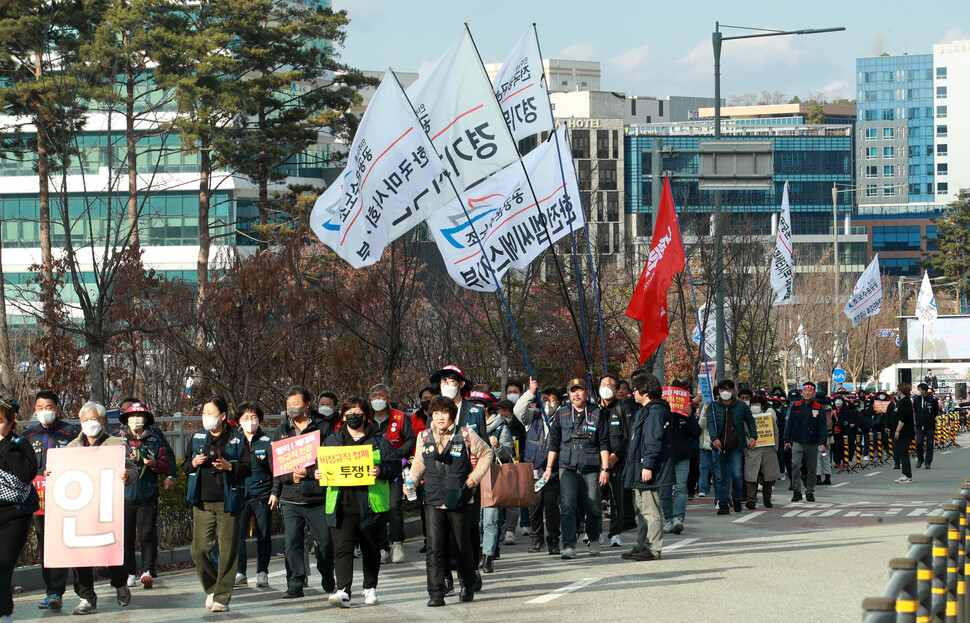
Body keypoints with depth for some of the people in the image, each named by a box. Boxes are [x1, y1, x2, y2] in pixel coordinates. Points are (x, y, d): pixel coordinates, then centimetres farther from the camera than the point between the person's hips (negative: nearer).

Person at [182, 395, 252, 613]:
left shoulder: (237, 440, 1)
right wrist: (194, 463, -3)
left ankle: (222, 597, 6)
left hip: (228, 502, -3)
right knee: (200, 549, -3)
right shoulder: (197, 439, 12)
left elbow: (247, 469, 0)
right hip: (202, 503, 3)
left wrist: (229, 467, -17)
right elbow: (184, 467, 18)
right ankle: (211, 588, 20)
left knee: (227, 551, -2)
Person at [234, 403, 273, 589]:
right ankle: (240, 573, 0)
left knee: (264, 535, 3)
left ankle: (262, 573, 13)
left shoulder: (267, 440, 4)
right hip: (239, 494, 1)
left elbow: (275, 468, 4)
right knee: (237, 534, -7)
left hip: (262, 494, -1)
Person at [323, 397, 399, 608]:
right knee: (342, 548, -13)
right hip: (341, 505, 1)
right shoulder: (332, 441, 14)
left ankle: (370, 588, 27)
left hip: (371, 505, -1)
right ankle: (343, 592, -21)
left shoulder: (379, 442, 6)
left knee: (371, 549, 11)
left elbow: (395, 466, 1)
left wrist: (381, 471, -18)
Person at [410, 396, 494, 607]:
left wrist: (476, 476, 1)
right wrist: (411, 481, 1)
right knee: (435, 546, -10)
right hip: (434, 502, 1)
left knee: (463, 546, 11)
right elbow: (419, 464, 18)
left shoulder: (466, 436, -2)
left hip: (460, 501, -1)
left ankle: (468, 587, 30)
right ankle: (436, 593, -10)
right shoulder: (424, 438, 6)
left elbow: (486, 453, 11)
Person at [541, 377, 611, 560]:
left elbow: (604, 444, 4)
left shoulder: (596, 414, 5)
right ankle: (568, 547, -13)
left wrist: (605, 469, -2)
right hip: (568, 469, 1)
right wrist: (549, 467, 8)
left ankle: (594, 541, 26)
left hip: (591, 470, 0)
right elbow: (554, 443, 13)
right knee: (567, 508, -10)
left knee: (593, 508, 5)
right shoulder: (562, 414, 9)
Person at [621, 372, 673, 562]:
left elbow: (653, 442, -22)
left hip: (649, 470, -11)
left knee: (650, 510, -8)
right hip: (640, 470, 11)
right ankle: (642, 547, 23)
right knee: (641, 509, 16)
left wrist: (648, 466, -25)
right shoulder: (644, 411, 19)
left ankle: (654, 549, -6)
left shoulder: (655, 412, -15)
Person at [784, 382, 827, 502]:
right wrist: (787, 440, 5)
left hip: (812, 443, 0)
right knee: (795, 464, -16)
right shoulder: (796, 406, 5)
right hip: (797, 442, 0)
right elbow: (789, 424, 9)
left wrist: (822, 443, -10)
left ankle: (810, 492, 19)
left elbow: (823, 427, 0)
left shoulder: (818, 408, 2)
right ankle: (797, 491, -9)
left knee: (811, 468, 7)